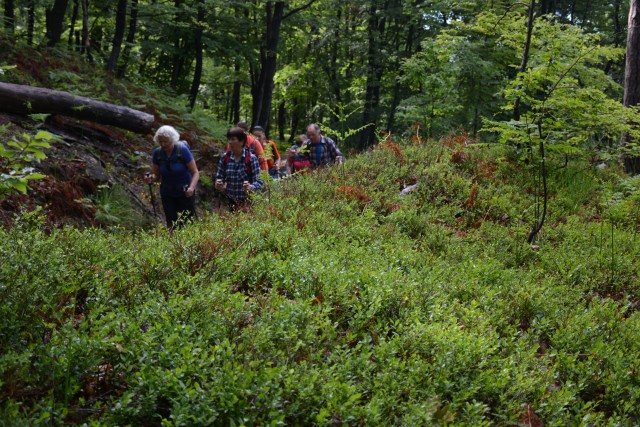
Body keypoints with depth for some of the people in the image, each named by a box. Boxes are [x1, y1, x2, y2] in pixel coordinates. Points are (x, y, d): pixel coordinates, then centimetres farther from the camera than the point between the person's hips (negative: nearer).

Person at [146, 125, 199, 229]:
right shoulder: (157, 153, -4)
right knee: (171, 225, 2)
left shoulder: (182, 150, -15)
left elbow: (195, 172, -14)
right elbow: (156, 175, 4)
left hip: (185, 193, -3)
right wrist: (151, 178, -20)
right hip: (167, 194, 3)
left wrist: (191, 187, -31)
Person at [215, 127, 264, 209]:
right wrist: (218, 184, -13)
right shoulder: (224, 158, 3)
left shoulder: (251, 158, -8)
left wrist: (251, 187, -30)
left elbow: (258, 181, -10)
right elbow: (219, 177, 9)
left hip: (247, 202, -3)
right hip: (231, 202, 3)